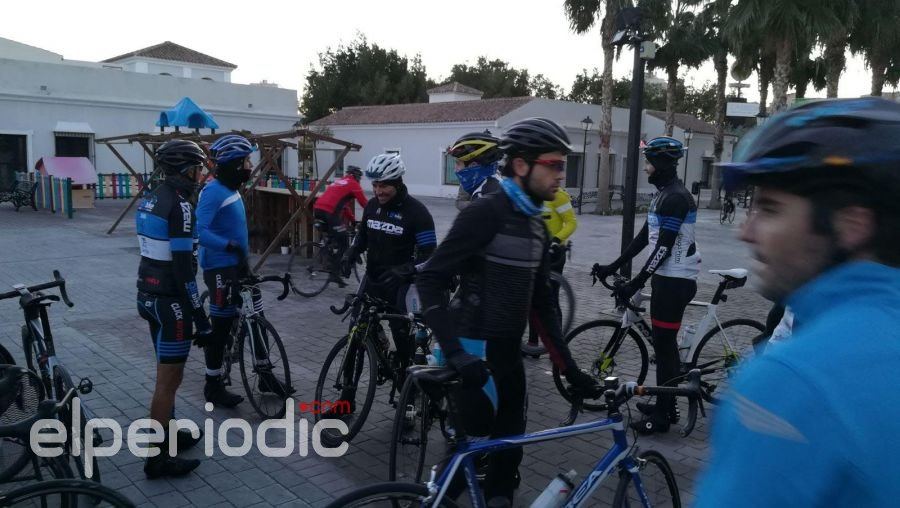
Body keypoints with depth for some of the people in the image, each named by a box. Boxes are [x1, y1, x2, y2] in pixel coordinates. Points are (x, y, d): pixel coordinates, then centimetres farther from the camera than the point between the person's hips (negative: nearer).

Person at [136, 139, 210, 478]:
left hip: (149, 294, 10)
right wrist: (199, 315, -18)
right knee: (169, 378, -1)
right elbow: (182, 267, -23)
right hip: (170, 300, -10)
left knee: (167, 372, 21)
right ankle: (158, 458, 8)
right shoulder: (179, 205, -20)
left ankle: (167, 434, 35)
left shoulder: (150, 199, 10)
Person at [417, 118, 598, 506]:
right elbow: (429, 281, -19)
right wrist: (455, 354, -28)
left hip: (509, 354, 8)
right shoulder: (485, 214, -16)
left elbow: (541, 303, 14)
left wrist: (570, 368, 12)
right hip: (475, 353, -8)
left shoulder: (537, 226, 9)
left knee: (509, 450, 14)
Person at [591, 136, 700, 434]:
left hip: (675, 280, -10)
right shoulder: (665, 195, 14)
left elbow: (664, 247, -23)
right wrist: (613, 267, 13)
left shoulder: (676, 197, -19)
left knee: (664, 344, -4)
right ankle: (667, 405, 28)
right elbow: (644, 237, 16)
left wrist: (636, 283, -22)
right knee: (665, 342, 16)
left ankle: (662, 416, 6)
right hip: (667, 276, 10)